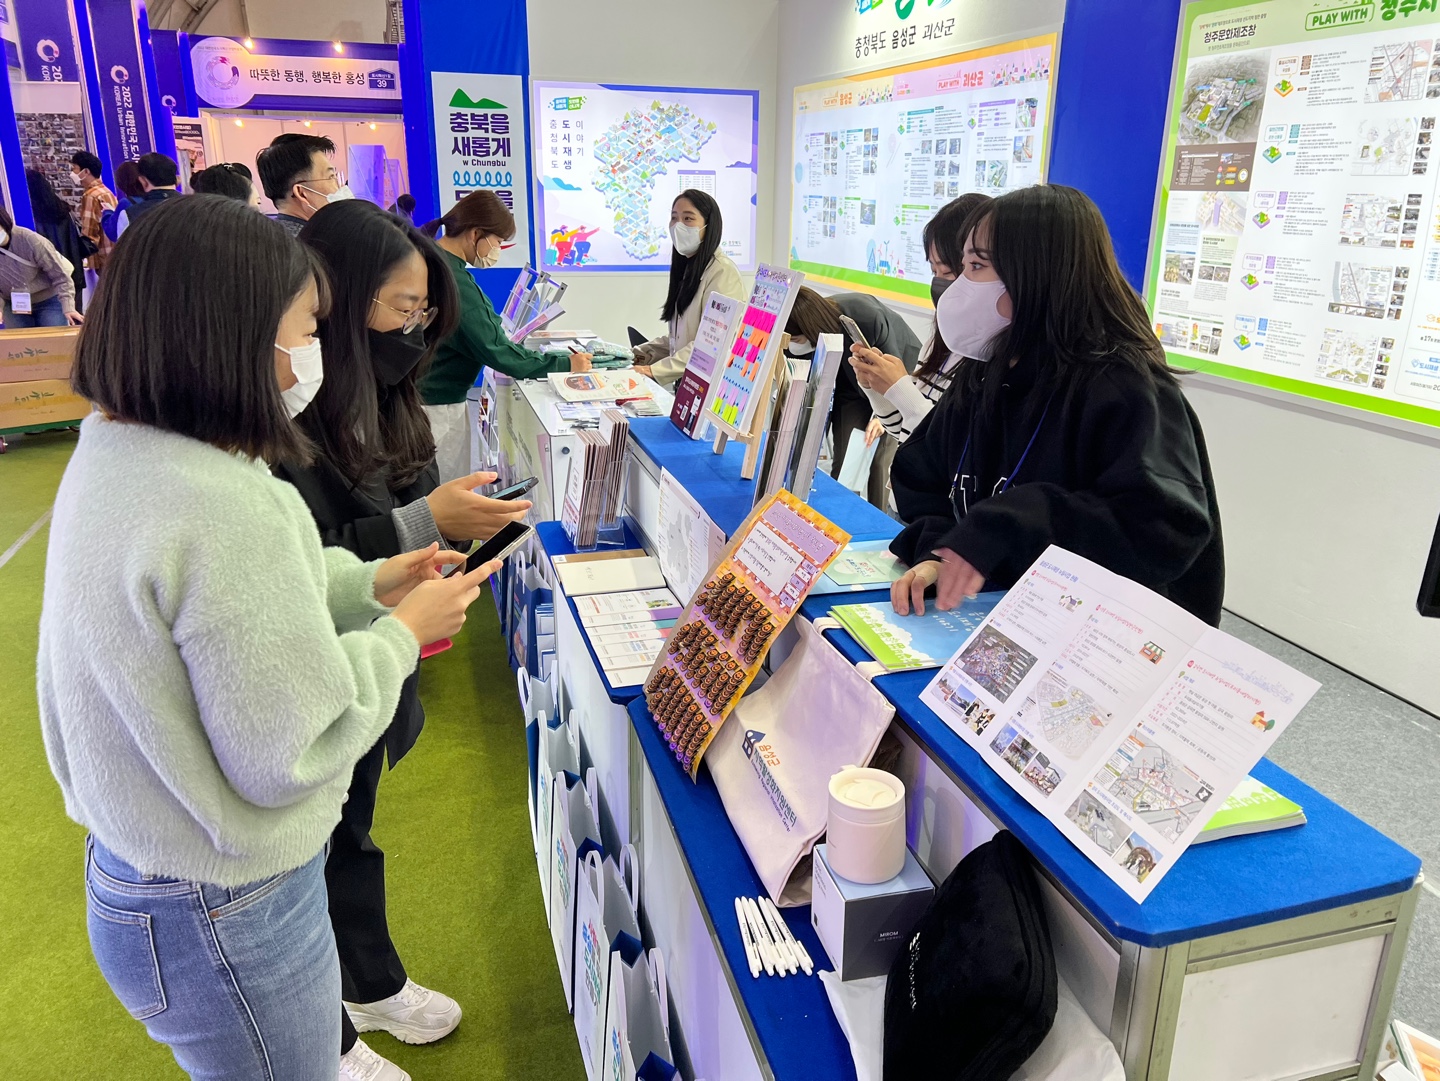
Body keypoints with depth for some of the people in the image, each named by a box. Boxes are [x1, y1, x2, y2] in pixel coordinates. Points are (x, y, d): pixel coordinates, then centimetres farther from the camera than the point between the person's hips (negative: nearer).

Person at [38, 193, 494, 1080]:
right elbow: (289, 756, -26)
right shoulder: (228, 510, -33)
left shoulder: (114, 453, -2)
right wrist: (403, 633, -14)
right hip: (223, 917, -9)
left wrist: (366, 584, 4)